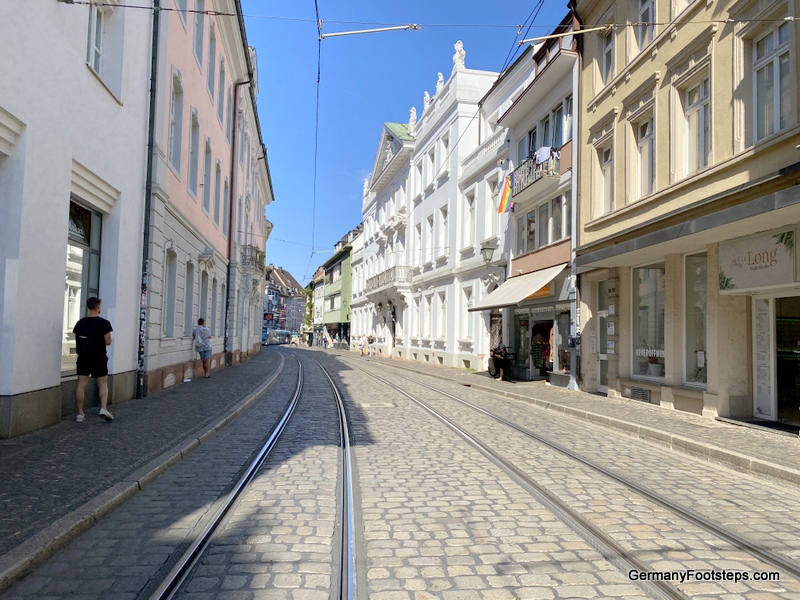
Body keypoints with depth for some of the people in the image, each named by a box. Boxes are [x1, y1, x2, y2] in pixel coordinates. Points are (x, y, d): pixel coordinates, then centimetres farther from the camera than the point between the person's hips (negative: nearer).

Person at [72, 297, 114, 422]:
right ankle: (104, 408, -10)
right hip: (98, 358, -4)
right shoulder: (103, 323, -11)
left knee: (81, 385, 5)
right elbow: (108, 342, -10)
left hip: (83, 358, 4)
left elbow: (77, 341, 10)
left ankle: (80, 414, 8)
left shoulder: (80, 323, 6)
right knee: (103, 384, 6)